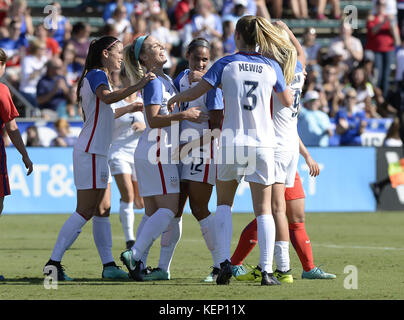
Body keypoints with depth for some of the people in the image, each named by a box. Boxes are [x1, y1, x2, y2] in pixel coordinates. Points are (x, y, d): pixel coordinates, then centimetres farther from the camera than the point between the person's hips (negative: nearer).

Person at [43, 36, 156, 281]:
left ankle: (108, 265, 10)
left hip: (97, 153, 10)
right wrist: (137, 87, -41)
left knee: (102, 211, 9)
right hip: (90, 153, -10)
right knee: (85, 212, -11)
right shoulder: (96, 75, -11)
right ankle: (54, 263, -12)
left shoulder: (95, 76, 19)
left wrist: (129, 109, 33)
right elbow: (107, 97, -33)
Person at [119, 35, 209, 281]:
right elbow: (154, 120, -19)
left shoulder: (166, 80, 17)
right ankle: (135, 255, -19)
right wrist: (183, 115, -25)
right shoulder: (154, 82, -11)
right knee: (169, 210, -13)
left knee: (153, 213, 6)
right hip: (157, 150, -10)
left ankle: (139, 263, 2)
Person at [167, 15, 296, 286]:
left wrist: (175, 98, 15)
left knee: (224, 203, 16)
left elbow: (194, 93, -5)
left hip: (231, 144, -1)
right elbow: (288, 102, 14)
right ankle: (267, 270, -4)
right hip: (263, 144, 1)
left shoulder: (226, 64, -3)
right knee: (263, 209, 6)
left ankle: (225, 261, -1)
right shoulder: (272, 66, 2)